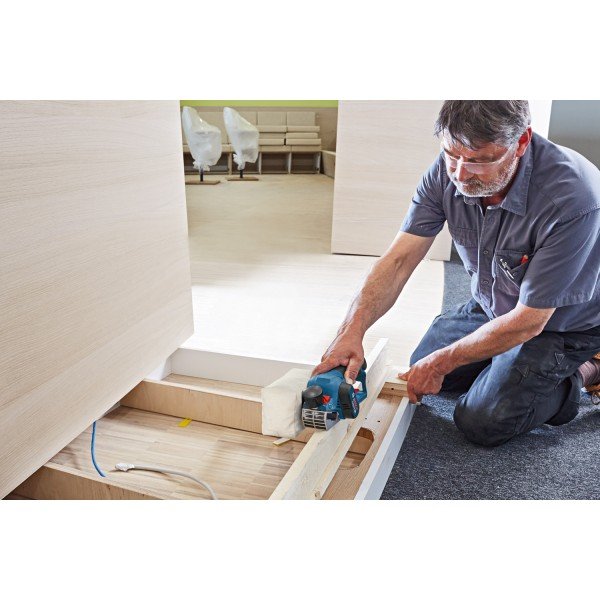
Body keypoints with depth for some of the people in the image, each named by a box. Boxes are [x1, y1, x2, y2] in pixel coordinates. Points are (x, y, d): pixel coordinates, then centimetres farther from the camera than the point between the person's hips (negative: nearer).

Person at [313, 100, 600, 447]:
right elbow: (401, 258, -21)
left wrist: (442, 363, -22)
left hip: (560, 323, -6)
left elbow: (527, 321, -31)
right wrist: (352, 330, -34)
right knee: (422, 367, 11)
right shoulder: (449, 169, -21)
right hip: (491, 305, 6)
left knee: (481, 421, -11)